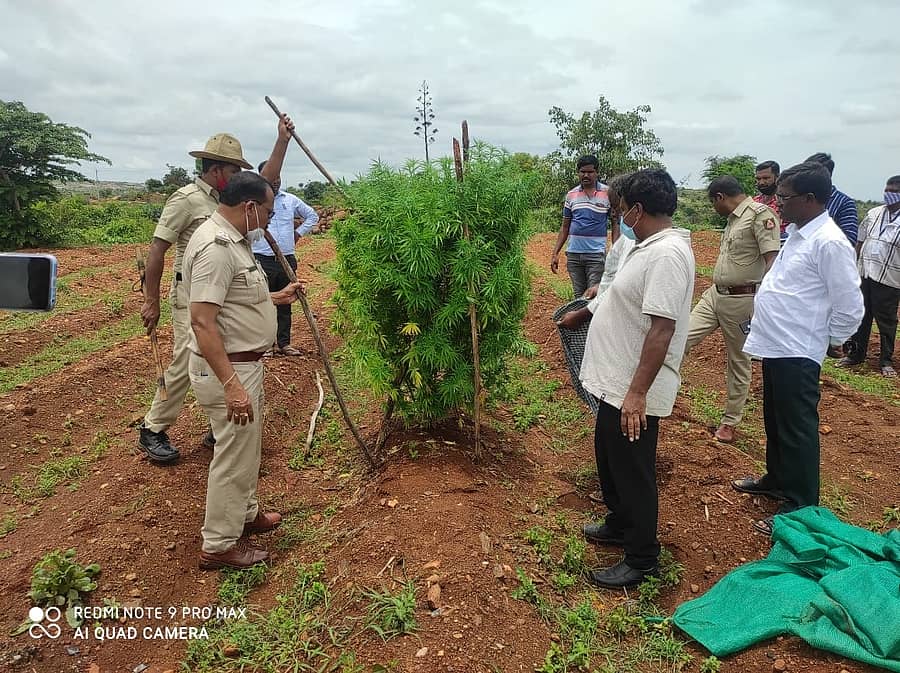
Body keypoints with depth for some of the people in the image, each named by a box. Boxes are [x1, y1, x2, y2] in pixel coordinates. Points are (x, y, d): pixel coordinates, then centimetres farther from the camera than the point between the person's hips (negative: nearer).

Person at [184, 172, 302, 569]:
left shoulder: (231, 239, 10)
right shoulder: (215, 247, -23)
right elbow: (202, 322, -30)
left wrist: (275, 298, 26)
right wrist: (231, 385, -33)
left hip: (243, 363, 11)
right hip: (227, 369, -11)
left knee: (247, 448, 24)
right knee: (234, 456, 2)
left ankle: (245, 514, 42)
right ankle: (218, 546, 19)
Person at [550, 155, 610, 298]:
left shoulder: (608, 194, -1)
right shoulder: (571, 195, 9)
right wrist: (555, 253, 8)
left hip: (596, 253, -4)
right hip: (573, 253, 4)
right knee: (579, 297, 9)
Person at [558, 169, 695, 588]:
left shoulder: (667, 254, -23)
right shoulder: (649, 247, 10)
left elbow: (662, 329, -29)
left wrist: (637, 393, -30)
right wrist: (581, 315, 40)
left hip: (633, 392, -10)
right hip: (615, 382, 10)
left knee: (633, 473, 5)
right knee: (610, 459, 24)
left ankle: (642, 559, 22)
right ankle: (620, 525, 45)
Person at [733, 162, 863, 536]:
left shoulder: (829, 243, -20)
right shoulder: (797, 232, 8)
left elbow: (849, 307, -18)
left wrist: (827, 341, -5)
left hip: (796, 353, -9)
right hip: (775, 346, 9)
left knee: (797, 430, 3)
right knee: (775, 421, 23)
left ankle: (800, 508, 17)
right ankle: (777, 480, 42)